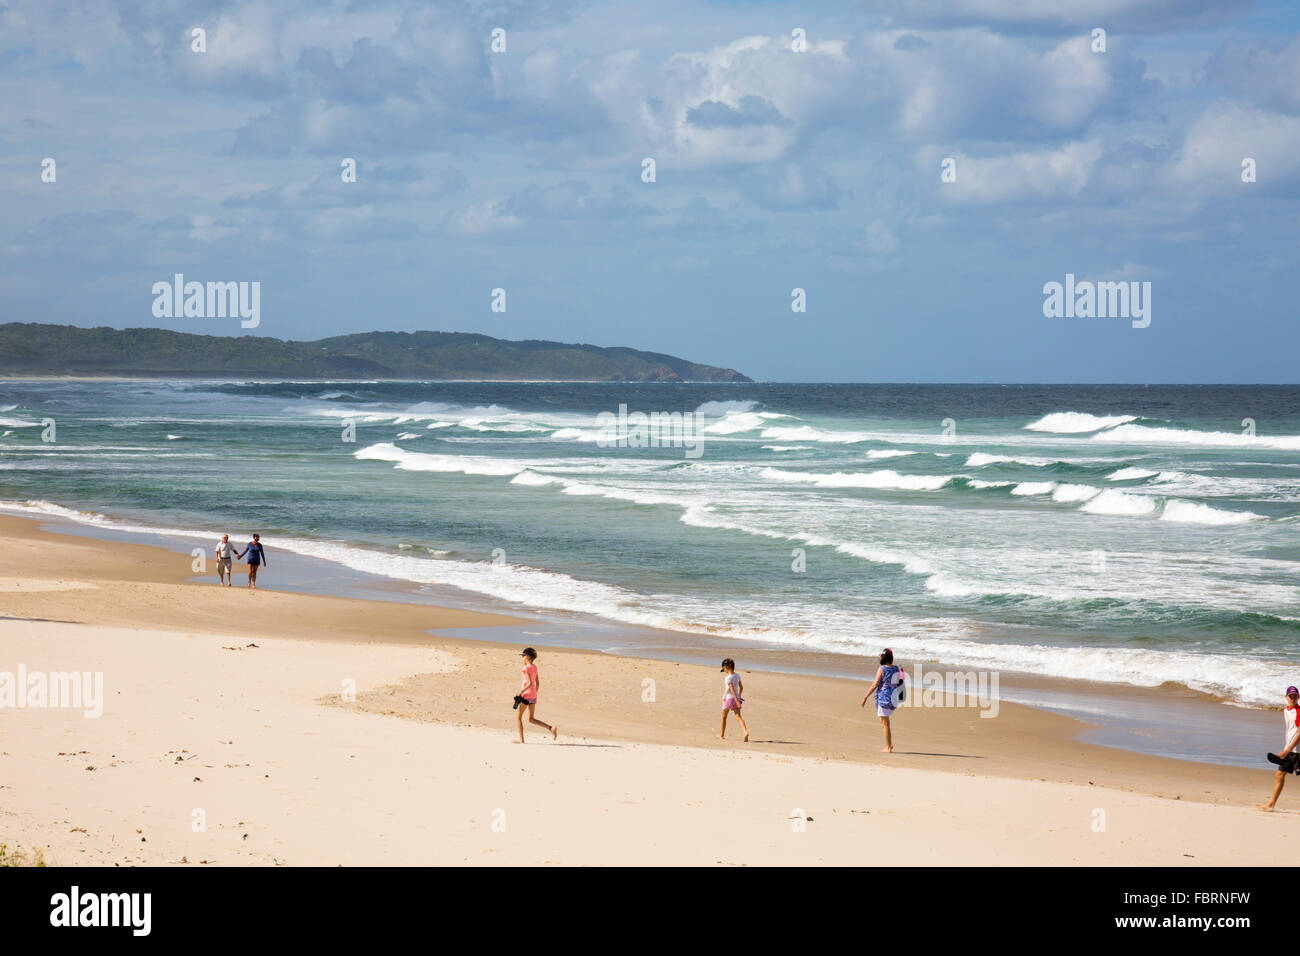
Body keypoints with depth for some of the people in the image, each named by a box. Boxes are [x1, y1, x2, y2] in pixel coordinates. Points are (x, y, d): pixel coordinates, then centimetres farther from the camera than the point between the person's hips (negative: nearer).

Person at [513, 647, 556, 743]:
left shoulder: (526, 668, -14)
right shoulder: (535, 667, 11)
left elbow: (530, 683, -22)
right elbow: (537, 683, 17)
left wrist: (521, 692, -19)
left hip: (526, 695, -8)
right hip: (533, 695, 8)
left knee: (518, 717, 6)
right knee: (531, 719, 13)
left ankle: (521, 739, 6)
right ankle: (551, 728, 0)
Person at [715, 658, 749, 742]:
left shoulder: (728, 678, -17)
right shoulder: (737, 676, 5)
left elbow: (732, 690, -24)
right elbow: (741, 687, 15)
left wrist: (737, 701, -28)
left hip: (728, 698, -6)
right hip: (736, 698, 6)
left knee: (724, 716, 14)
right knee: (738, 716, -3)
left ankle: (722, 735, 28)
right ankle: (745, 731, -26)